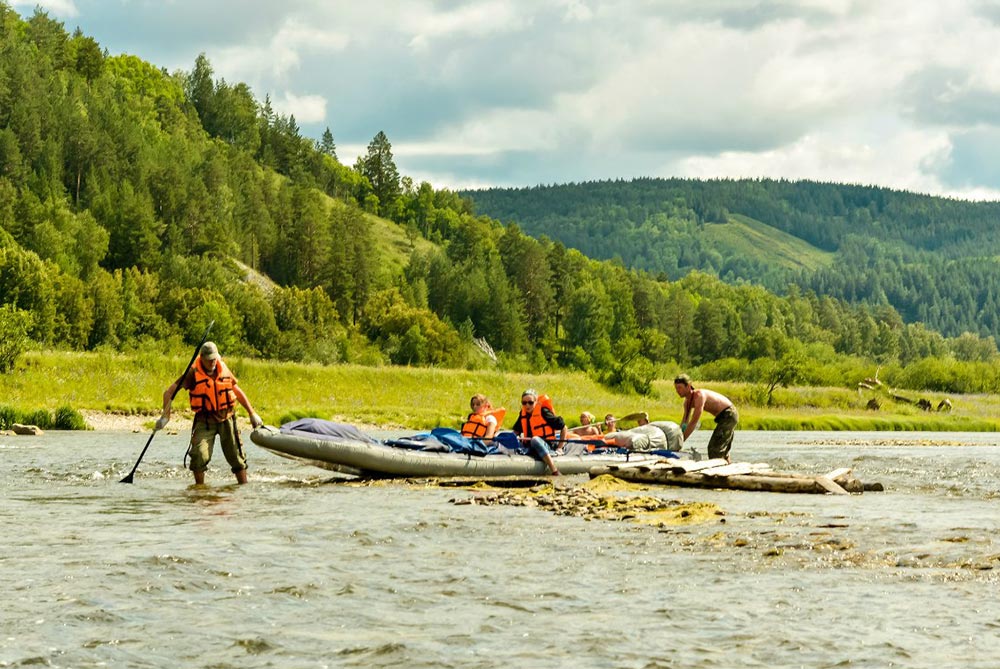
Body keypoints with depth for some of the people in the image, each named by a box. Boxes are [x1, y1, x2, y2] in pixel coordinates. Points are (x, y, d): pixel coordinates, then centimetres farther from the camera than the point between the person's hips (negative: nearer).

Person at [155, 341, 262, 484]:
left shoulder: (224, 369, 2)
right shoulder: (193, 373, -10)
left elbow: (238, 392, 15)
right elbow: (169, 392, -13)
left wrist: (252, 414, 17)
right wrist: (165, 416, -24)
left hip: (226, 418, 3)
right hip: (205, 420, -3)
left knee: (236, 456, 4)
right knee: (200, 456, -16)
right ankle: (200, 488, 4)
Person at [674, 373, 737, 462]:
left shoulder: (699, 395, -29)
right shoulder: (688, 400, 0)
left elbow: (694, 422, -31)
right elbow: (684, 421, 7)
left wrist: (681, 440, -28)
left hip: (728, 415, -10)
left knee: (714, 449, -15)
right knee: (723, 451, 20)